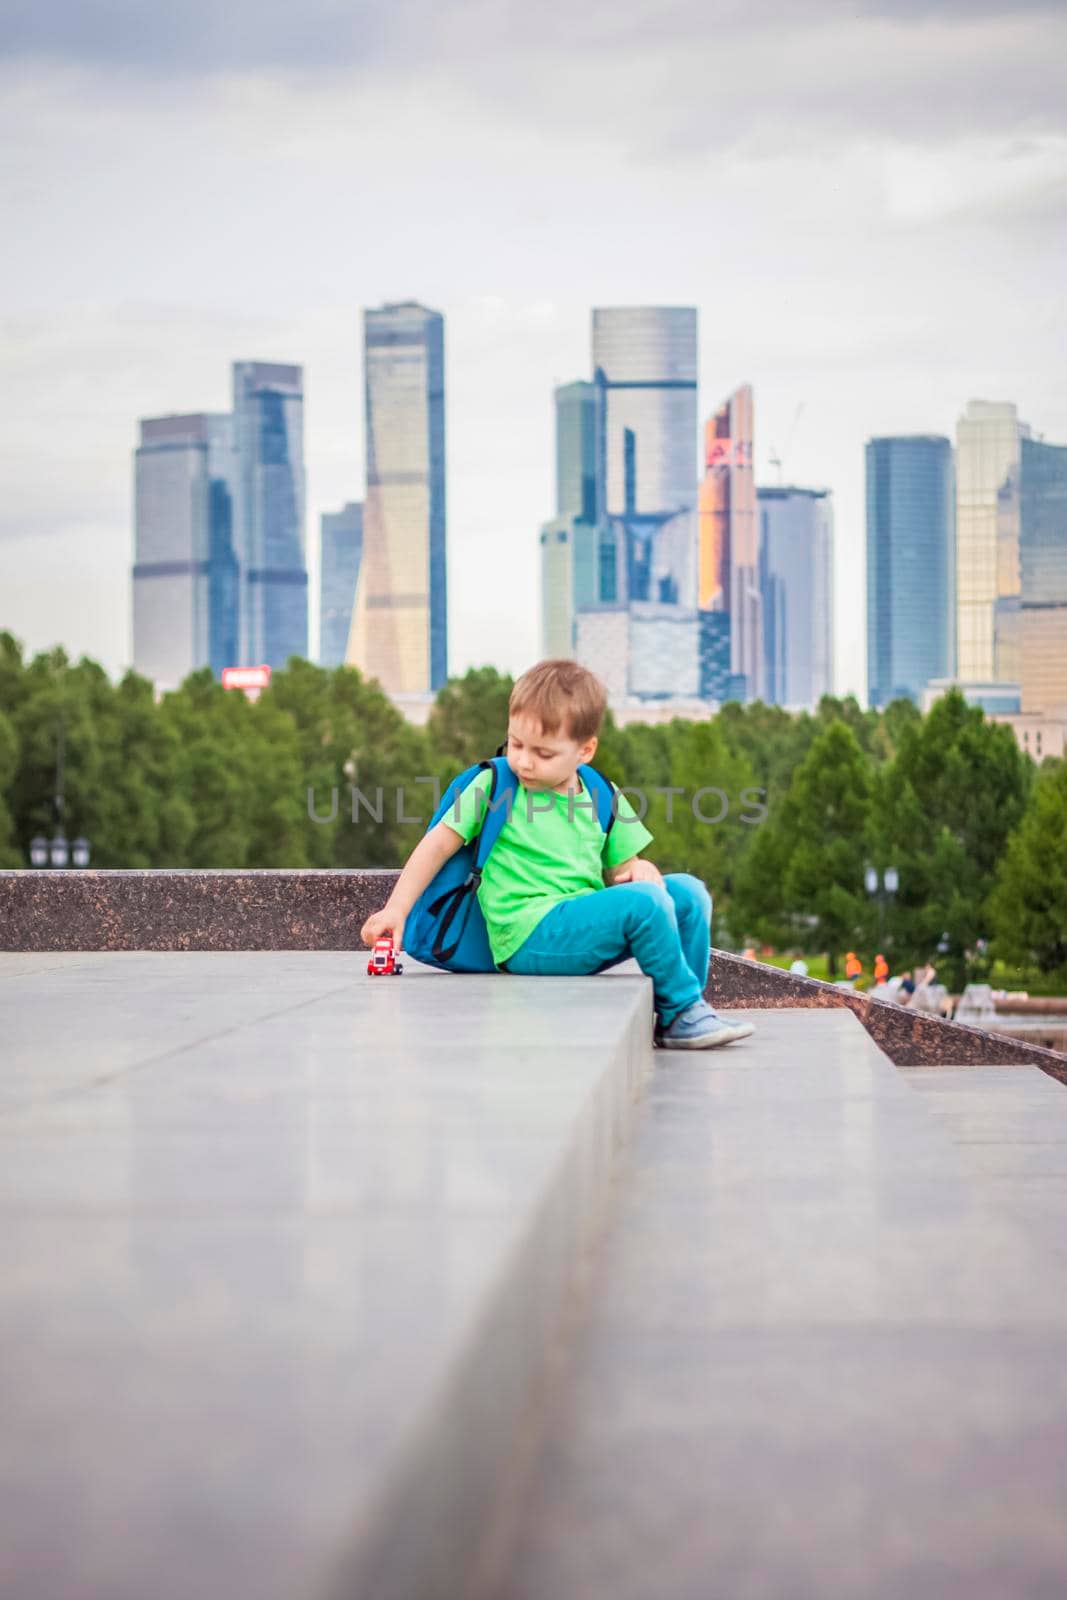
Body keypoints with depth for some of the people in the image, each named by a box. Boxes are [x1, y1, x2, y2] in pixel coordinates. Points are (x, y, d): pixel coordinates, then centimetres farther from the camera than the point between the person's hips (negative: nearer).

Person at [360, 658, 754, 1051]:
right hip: (529, 939, -6)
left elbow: (620, 868, 18)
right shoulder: (494, 786, 1)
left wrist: (641, 869, -6)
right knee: (643, 901, -25)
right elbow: (439, 844, 3)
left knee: (688, 891, -2)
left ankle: (679, 1016, 2)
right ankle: (683, 1012, -11)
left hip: (583, 935, 6)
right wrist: (396, 911, -5)